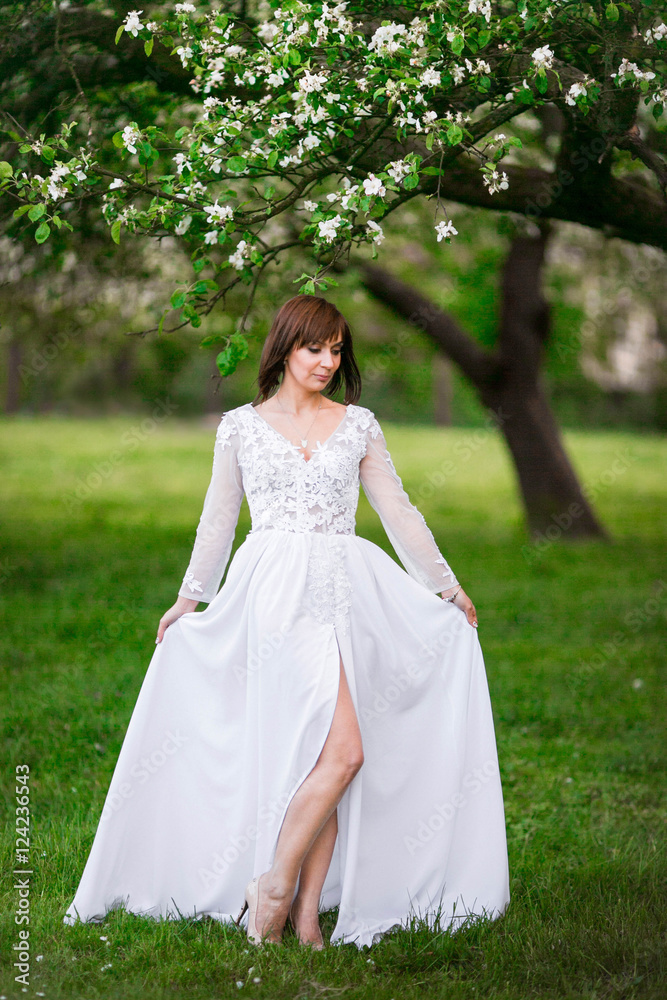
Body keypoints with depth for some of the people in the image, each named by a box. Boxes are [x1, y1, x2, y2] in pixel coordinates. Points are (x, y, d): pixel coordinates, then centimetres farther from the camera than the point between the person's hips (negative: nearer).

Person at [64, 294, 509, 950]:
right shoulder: (241, 426, 9)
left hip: (344, 593, 3)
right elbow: (218, 519, 18)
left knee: (322, 756, -2)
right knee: (343, 751, -18)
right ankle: (274, 886, -6)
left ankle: (306, 911, 2)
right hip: (275, 593, -3)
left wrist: (447, 586, 19)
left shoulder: (358, 424, 14)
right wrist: (190, 598, 23)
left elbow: (398, 511, 18)